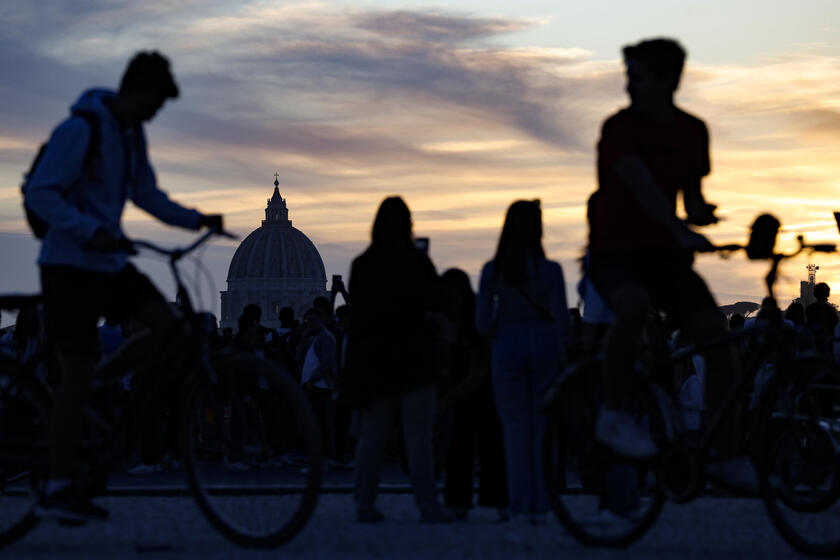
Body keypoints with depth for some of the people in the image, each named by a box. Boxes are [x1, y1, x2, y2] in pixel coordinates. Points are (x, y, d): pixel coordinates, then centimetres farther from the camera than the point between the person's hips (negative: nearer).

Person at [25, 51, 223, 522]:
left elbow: (147, 194, 20)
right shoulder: (80, 130, -17)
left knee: (167, 324, -8)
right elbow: (39, 194, -21)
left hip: (109, 262, 8)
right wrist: (90, 232, -32)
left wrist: (197, 220, 8)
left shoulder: (133, 134, 10)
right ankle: (59, 490, 0)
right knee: (79, 372, -7)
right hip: (70, 264, -8)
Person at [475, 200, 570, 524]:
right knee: (542, 426, 6)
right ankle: (541, 505, 5)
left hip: (507, 349, 0)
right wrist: (561, 358, 10)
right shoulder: (550, 270, -5)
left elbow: (482, 323, -2)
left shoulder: (492, 271, -2)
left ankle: (520, 503, 3)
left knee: (515, 427, 5)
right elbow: (561, 320, -5)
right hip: (543, 345, 0)